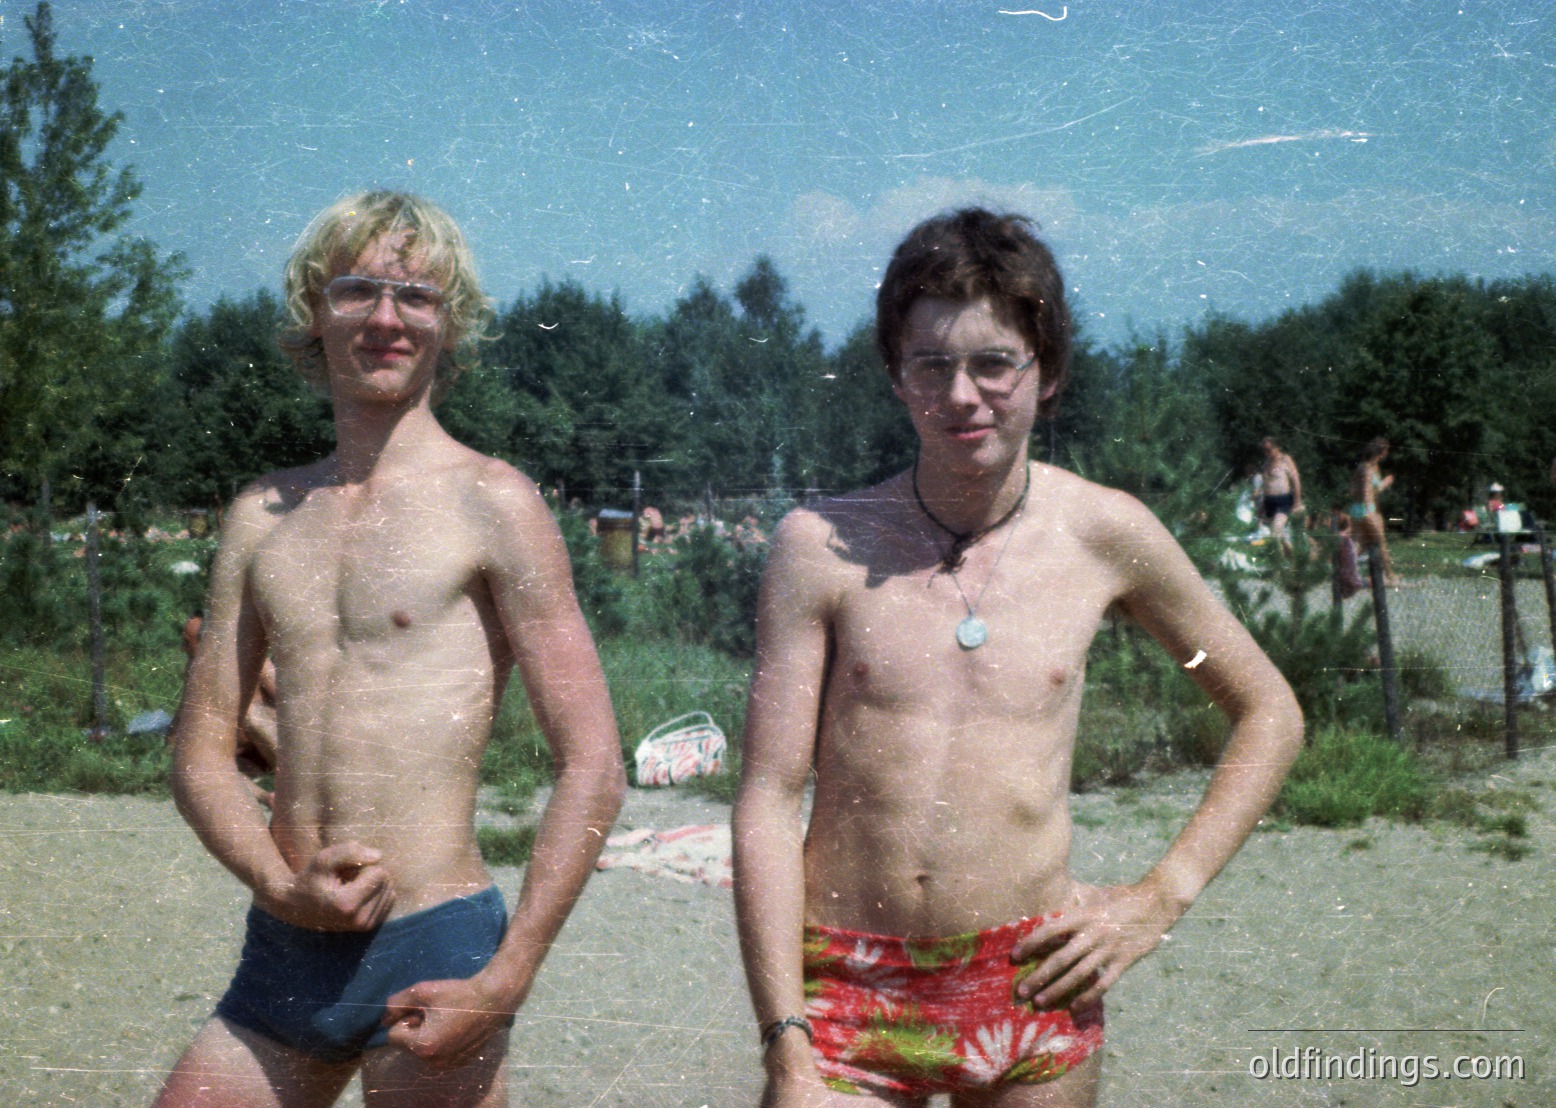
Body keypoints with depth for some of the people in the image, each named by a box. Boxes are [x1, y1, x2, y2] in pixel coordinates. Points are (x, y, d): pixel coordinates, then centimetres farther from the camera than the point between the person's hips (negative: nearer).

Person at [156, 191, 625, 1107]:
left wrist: (504, 982, -14)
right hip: (282, 959, 5)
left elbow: (594, 767, -7)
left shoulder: (490, 503, -4)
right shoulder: (261, 517, 11)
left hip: (430, 954, -5)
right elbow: (202, 751, 13)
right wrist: (281, 883, -6)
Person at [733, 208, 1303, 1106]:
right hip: (849, 993, -1)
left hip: (1036, 988, 1)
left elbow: (1271, 714, 11)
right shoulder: (822, 544, -5)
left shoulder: (1105, 535, -1)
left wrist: (1164, 897, 2)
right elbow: (769, 802, -5)